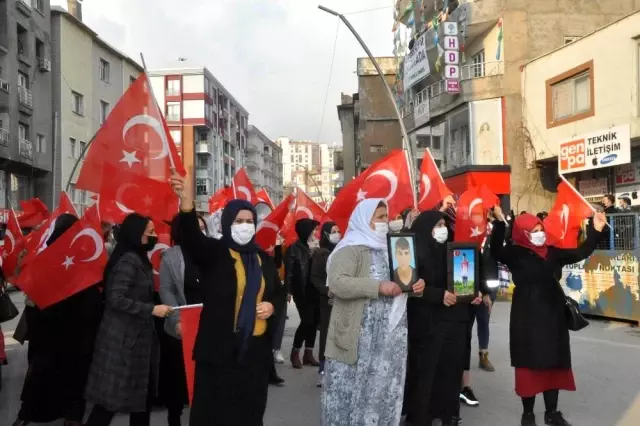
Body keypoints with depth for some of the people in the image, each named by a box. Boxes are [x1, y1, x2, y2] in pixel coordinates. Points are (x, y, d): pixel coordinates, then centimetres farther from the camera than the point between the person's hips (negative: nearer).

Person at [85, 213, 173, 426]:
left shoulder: (138, 258, 11)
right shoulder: (128, 260, -18)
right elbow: (116, 299, -24)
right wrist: (151, 309, -21)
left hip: (136, 336, 10)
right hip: (123, 338, -10)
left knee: (142, 392, 16)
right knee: (113, 395, 0)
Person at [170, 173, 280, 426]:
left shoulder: (264, 260, 11)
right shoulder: (214, 252, -3)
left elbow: (278, 294, 21)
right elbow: (192, 238, -25)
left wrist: (271, 306, -3)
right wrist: (187, 207, -44)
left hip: (255, 350, 4)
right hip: (220, 349, -4)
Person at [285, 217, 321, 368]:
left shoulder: (314, 247, 9)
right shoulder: (294, 249, -4)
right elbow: (289, 271, -8)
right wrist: (289, 290, -13)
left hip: (314, 291, 5)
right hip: (302, 292, -5)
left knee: (314, 321, 6)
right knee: (307, 321, -9)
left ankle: (308, 353, 17)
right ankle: (295, 353, 8)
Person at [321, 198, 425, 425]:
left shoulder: (389, 248, 16)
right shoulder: (351, 249, -9)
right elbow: (337, 283, -22)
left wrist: (415, 285, 3)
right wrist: (378, 287, -26)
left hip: (391, 337, 7)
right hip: (360, 338, -7)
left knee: (384, 389, 12)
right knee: (354, 389, 1)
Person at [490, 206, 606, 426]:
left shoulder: (551, 252, 7)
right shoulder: (515, 253, -8)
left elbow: (580, 253, 10)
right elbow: (496, 251, -27)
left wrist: (596, 230, 0)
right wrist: (499, 223, -39)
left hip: (552, 314, 5)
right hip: (527, 316, -5)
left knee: (554, 362, 10)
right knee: (529, 363, 3)